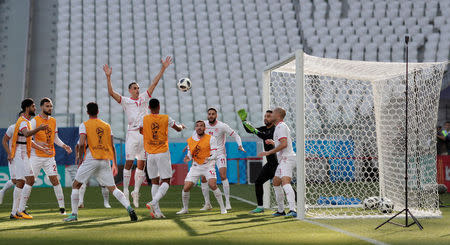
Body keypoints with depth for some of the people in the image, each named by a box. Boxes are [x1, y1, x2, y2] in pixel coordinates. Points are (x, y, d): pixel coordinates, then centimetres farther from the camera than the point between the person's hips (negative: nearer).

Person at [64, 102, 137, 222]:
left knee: (76, 185, 12)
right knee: (112, 188, 4)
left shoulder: (84, 125, 3)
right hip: (105, 160, 4)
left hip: (91, 159, -3)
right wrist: (115, 164, 16)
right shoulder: (107, 126, 14)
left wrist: (80, 159, 2)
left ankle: (74, 214, 10)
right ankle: (129, 208, -16)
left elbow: (82, 143, -11)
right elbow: (112, 146, 12)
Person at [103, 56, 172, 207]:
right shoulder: (125, 101, 4)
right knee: (129, 163, -5)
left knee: (141, 164, 4)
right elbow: (111, 93, -9)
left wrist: (163, 69, 8)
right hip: (132, 134, -4)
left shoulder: (144, 98, 14)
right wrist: (108, 77, -19)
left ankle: (136, 191, 11)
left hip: (145, 134, 4)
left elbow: (154, 83, 12)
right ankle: (125, 191, 0)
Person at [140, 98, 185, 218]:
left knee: (154, 182, 9)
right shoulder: (166, 119, -4)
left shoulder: (145, 119, -1)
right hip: (163, 153, -3)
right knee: (165, 182, 0)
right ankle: (153, 203, -22)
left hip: (150, 154, 3)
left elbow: (141, 131, 19)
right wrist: (181, 126, 33)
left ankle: (157, 211, 3)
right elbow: (178, 129, 11)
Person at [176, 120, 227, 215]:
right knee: (186, 188, -6)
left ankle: (222, 208, -12)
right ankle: (185, 208, 18)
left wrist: (209, 159, -33)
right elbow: (190, 154, 9)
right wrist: (188, 158, -14)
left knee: (212, 185, -25)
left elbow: (214, 154, -12)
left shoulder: (211, 139, -9)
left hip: (208, 165, -4)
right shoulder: (190, 140, 3)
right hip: (196, 166, 4)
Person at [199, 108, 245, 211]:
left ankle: (227, 202, -14)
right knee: (203, 179, -1)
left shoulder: (222, 126, -12)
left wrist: (240, 145, -22)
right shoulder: (204, 124, -1)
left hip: (219, 154, -4)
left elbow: (235, 135, -7)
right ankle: (207, 204, 11)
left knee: (223, 176, -19)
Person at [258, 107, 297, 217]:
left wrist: (268, 152, -20)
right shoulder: (282, 126, 22)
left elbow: (284, 144, -22)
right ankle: (281, 210, 25)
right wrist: (273, 142, 35)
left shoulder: (281, 127, -10)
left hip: (286, 159, -11)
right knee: (276, 183, 19)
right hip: (283, 160, 11)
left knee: (285, 182, -25)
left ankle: (292, 210, -39)